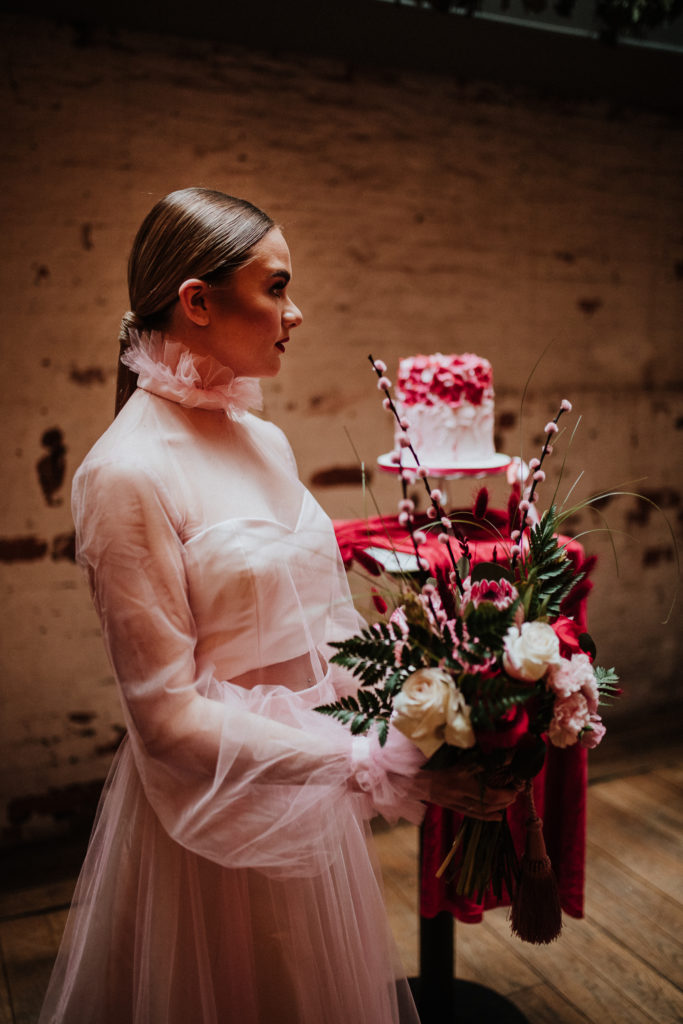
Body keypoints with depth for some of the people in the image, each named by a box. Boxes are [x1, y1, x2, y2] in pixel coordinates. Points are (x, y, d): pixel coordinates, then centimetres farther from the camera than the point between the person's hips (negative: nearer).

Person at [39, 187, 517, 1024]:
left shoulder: (265, 442, 2)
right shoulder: (127, 472, -21)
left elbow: (319, 619, 7)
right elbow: (167, 712, -22)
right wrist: (370, 765, -25)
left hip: (308, 782, 7)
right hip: (217, 808, -6)